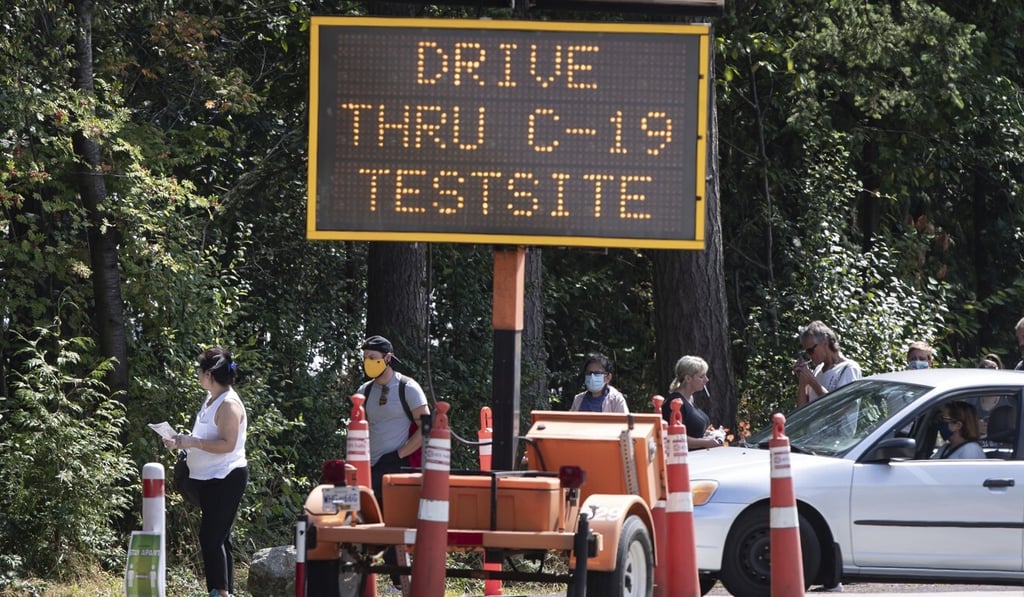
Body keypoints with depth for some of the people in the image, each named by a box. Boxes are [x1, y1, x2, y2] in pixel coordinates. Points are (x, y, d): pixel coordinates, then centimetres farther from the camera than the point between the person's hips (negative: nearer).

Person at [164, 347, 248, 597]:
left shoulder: (229, 404, -16)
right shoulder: (210, 400, 14)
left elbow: (227, 444, -24)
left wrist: (192, 442, -25)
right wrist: (182, 442, 8)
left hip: (226, 479, -10)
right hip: (210, 478, 10)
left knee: (211, 537, -14)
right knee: (218, 538, 11)